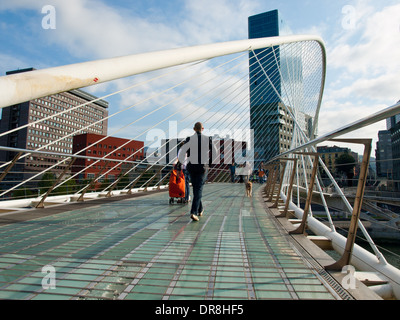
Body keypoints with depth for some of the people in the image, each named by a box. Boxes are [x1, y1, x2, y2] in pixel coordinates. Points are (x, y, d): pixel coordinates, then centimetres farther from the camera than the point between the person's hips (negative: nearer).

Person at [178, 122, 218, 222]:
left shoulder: (189, 139, -5)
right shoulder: (207, 139, -4)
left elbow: (181, 154, -8)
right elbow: (215, 152, 5)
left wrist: (183, 164, 9)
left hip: (191, 167, 2)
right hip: (202, 167, -2)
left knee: (195, 188, 17)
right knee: (199, 190, 1)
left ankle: (200, 209, 31)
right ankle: (193, 212, -11)